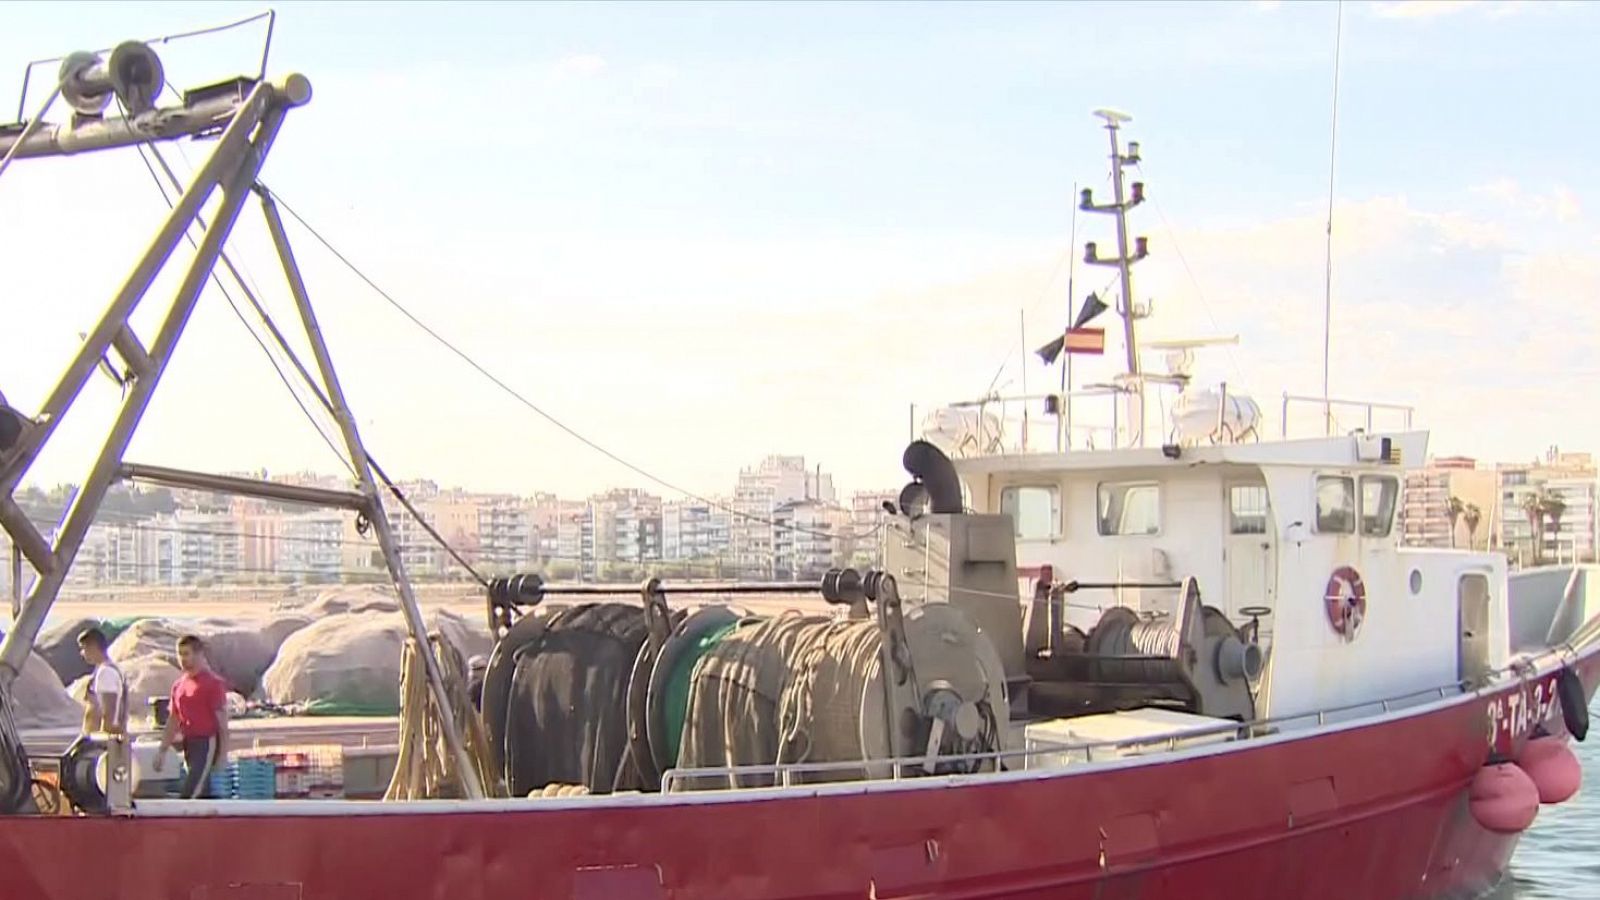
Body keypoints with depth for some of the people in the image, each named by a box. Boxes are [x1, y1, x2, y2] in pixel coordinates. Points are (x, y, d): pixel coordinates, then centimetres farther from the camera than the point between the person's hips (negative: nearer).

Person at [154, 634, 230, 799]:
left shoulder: (213, 683, -8)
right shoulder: (179, 685, 13)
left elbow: (222, 720, -10)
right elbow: (173, 721, 18)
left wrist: (223, 753, -15)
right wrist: (162, 750, 13)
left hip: (207, 743, -8)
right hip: (189, 744, 8)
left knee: (188, 793, -15)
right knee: (202, 793, 11)